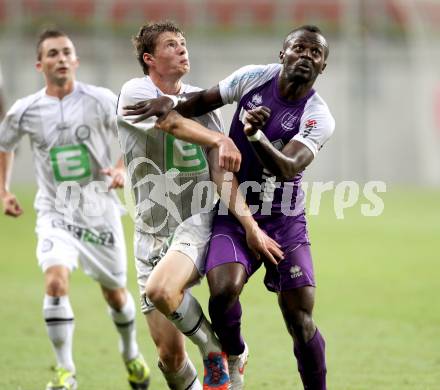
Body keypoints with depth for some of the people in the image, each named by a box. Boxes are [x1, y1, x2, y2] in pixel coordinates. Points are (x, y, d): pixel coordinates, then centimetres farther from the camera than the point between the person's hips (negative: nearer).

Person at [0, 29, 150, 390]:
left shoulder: (100, 100, -9)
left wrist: (122, 169, -14)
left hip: (100, 210, 0)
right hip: (55, 213, 0)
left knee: (115, 294, 12)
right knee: (56, 282, -24)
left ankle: (131, 354, 42)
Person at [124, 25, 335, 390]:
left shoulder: (318, 117, -12)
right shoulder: (254, 77, -4)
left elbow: (288, 169, -27)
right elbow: (204, 101, 10)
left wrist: (256, 136, -44)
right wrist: (170, 103, -9)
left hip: (284, 222, -1)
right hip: (233, 213, 1)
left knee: (300, 321, -7)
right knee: (223, 291, -25)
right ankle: (234, 356, 5)